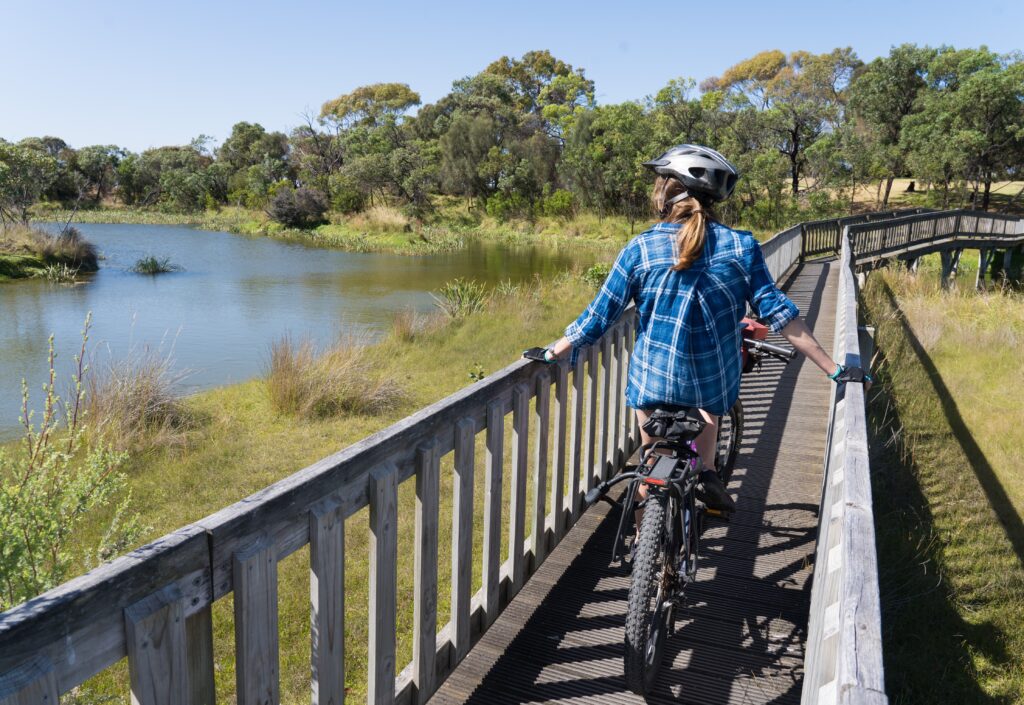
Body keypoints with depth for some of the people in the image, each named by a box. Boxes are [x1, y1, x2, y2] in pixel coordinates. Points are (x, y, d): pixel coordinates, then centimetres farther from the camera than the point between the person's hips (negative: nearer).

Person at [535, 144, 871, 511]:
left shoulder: (640, 249, -10)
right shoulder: (740, 245, -8)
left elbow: (598, 318, -8)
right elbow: (778, 313, -9)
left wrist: (550, 354, 7)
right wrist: (835, 370, -3)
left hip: (652, 380, -1)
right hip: (715, 381, 1)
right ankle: (706, 473, 24)